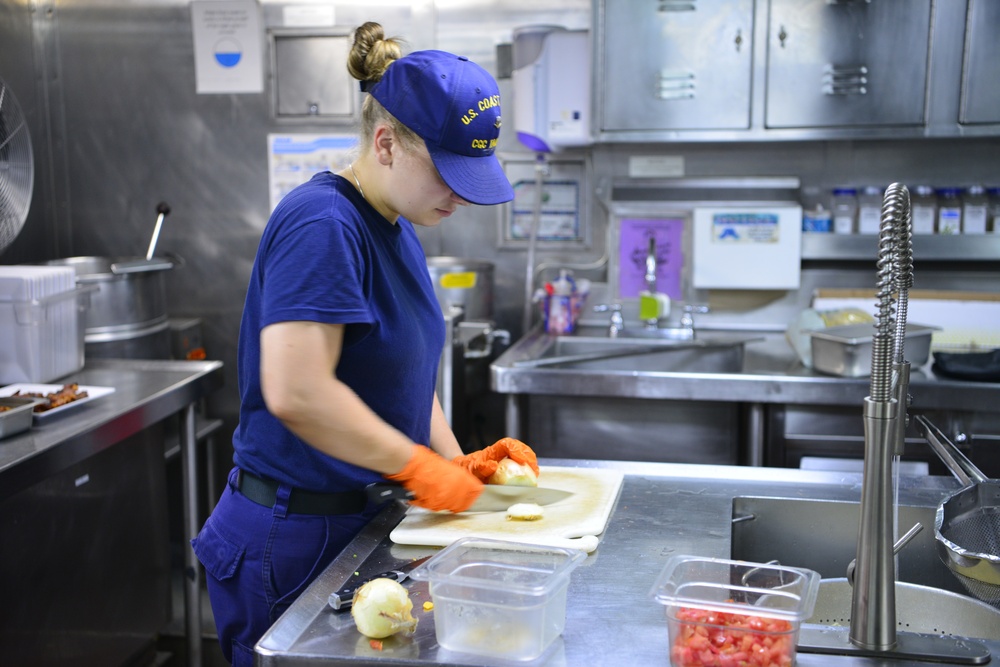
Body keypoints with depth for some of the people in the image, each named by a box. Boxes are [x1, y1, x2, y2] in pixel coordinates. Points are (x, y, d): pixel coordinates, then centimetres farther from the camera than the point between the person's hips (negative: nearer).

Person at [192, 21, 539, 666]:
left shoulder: (398, 229, 8)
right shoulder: (323, 225, -22)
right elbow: (295, 392, -31)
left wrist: (455, 460, 3)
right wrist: (421, 465, -21)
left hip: (362, 518, 9)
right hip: (291, 540, -9)